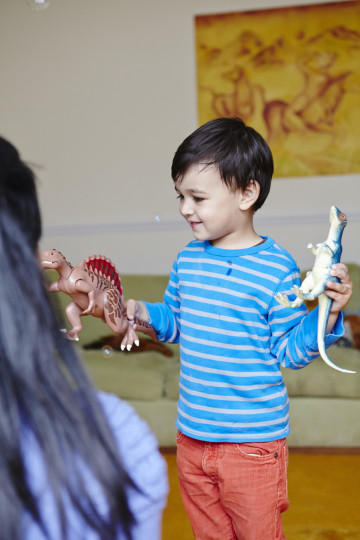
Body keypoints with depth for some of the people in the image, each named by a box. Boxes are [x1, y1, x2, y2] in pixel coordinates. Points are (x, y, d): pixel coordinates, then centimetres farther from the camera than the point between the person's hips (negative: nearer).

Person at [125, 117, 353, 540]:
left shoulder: (276, 269, -15)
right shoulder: (188, 260, 3)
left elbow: (289, 351, -12)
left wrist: (326, 314, -27)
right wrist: (140, 312, -2)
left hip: (253, 443, -5)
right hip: (192, 437, 6)